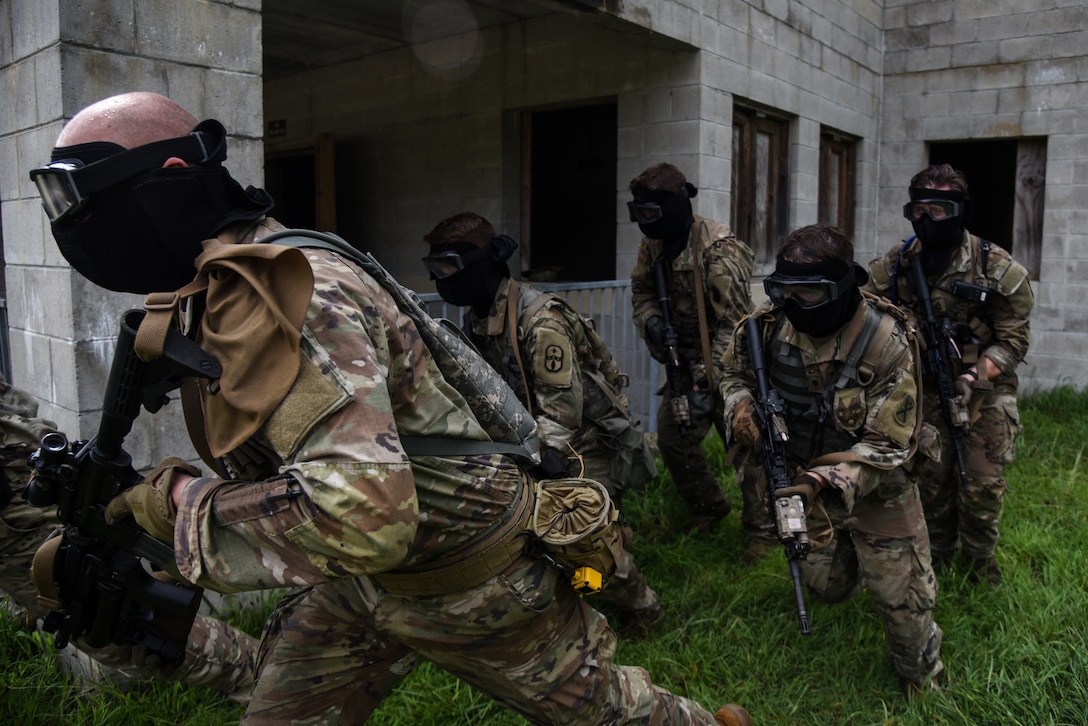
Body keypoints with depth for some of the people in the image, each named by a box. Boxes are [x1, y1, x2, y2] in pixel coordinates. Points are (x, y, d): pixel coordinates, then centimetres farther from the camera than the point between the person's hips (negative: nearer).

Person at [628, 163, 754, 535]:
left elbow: (734, 324, -27)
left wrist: (707, 383, -30)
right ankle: (709, 508, 32)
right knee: (672, 438, 11)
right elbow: (641, 289, 13)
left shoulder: (719, 251, -25)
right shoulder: (654, 243, -1)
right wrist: (652, 322, -10)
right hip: (684, 363, 8)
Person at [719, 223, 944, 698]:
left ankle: (922, 678, 36)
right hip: (807, 480, 4)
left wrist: (822, 483, -41)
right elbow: (734, 370, 4)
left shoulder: (886, 343, -29)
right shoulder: (770, 322, -16)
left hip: (875, 486, -4)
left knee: (900, 595, 5)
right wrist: (741, 406, -19)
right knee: (825, 585, 20)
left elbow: (887, 445, -27)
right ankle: (845, 563, 57)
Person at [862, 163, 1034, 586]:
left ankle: (981, 556, 25)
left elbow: (1013, 340, -10)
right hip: (927, 389, 2)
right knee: (931, 477, 10)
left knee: (982, 481, 0)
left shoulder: (997, 269, -14)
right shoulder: (896, 265, -7)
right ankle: (936, 551, 32)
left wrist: (974, 376, -25)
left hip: (985, 391, -2)